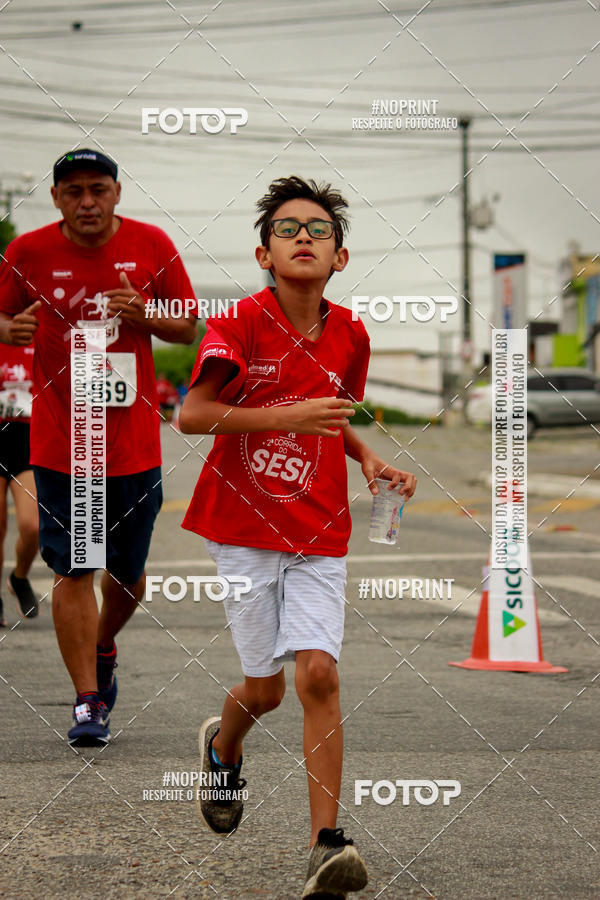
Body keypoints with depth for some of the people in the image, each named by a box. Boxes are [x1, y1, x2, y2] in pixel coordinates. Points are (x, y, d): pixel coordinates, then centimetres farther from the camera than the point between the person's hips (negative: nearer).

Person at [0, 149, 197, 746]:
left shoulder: (151, 246, -3)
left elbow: (188, 327, 5)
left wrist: (142, 316, -15)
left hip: (134, 441, 1)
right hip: (59, 443, -1)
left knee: (127, 573, 12)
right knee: (73, 570, -5)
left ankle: (104, 648, 42)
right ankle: (88, 699, 2)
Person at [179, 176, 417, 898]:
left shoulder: (349, 335, 3)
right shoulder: (240, 324, -10)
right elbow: (191, 414, -17)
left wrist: (369, 460, 2)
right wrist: (288, 416, -23)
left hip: (320, 533, 2)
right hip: (243, 526, -2)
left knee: (318, 673, -12)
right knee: (266, 688, 5)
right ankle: (221, 748, 42)